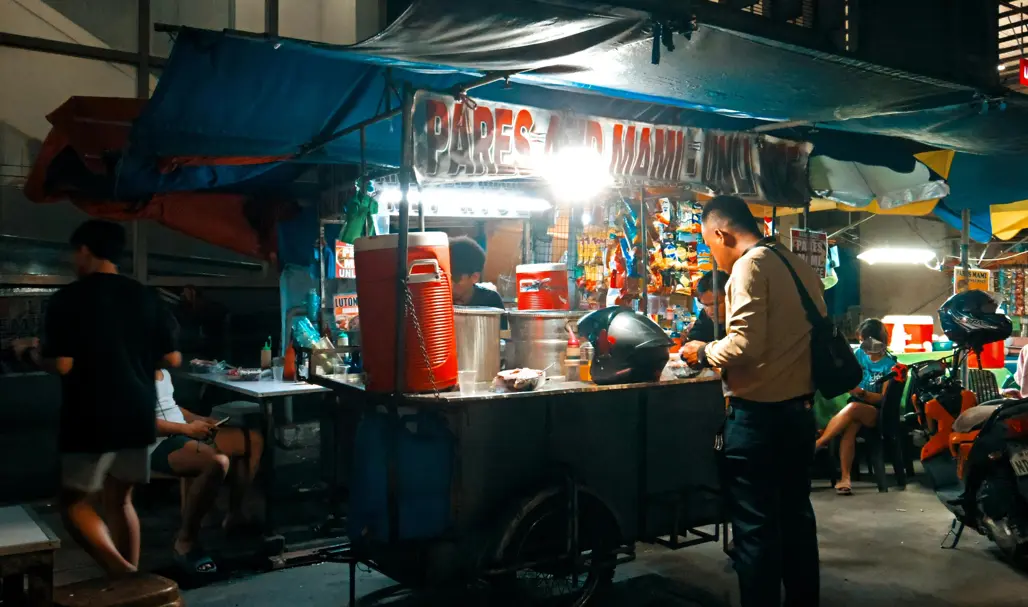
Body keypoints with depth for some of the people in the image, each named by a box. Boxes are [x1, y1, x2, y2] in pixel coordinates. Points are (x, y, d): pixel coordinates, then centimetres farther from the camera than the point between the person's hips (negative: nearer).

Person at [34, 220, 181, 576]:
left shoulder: (68, 299, -9)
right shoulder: (146, 298, 5)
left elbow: (62, 365, -15)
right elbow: (172, 359, 5)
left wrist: (36, 358, 7)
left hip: (90, 419, -5)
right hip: (137, 415, 5)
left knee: (72, 502, 7)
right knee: (119, 500, 17)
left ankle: (121, 573, -10)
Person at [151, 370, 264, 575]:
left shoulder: (162, 371, 14)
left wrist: (199, 419, 10)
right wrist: (187, 428, -19)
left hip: (185, 433, 11)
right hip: (159, 443, -11)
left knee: (253, 439, 6)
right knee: (218, 462, -36)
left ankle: (234, 516, 14)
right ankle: (185, 541, -19)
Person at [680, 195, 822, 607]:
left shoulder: (750, 265, -13)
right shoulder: (801, 267, 12)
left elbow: (744, 345, -23)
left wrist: (704, 352, -7)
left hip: (759, 414, -9)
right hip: (800, 410, 9)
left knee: (754, 527, 2)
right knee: (796, 515, 18)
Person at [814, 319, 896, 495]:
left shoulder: (890, 365, -4)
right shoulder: (860, 354, 10)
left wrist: (862, 393, -26)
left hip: (876, 413, -3)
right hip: (856, 407, 3)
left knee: (853, 408, -37)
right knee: (850, 425, -34)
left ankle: (817, 444, -30)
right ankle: (845, 477, -40)